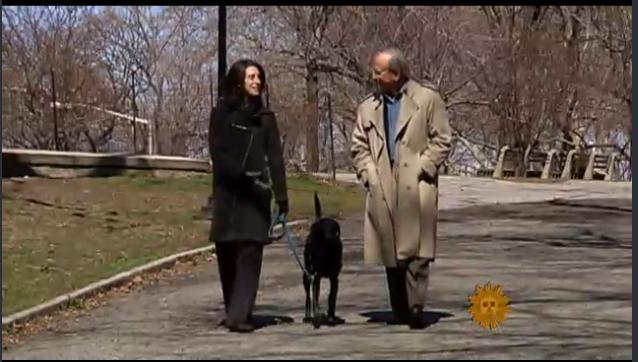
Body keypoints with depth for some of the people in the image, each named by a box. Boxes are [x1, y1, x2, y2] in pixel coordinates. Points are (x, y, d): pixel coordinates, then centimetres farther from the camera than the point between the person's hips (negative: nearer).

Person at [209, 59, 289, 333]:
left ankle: (239, 315, -15)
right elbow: (217, 153, -5)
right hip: (227, 193, -1)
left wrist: (281, 195, -4)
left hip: (255, 194, 1)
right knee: (227, 253, 0)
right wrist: (243, 176, -18)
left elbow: (275, 158, 6)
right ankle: (234, 311, 13)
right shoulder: (221, 113, 4)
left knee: (250, 252, -10)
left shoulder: (265, 117, 10)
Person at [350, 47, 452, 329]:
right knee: (391, 254, 5)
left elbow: (442, 140, 1)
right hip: (382, 191, 4)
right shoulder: (368, 107, 15)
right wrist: (369, 174, 1)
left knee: (416, 251, -10)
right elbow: (359, 148, 16)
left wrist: (422, 169, -8)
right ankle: (399, 310, 13)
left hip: (417, 189, -4)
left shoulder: (428, 99, 4)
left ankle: (415, 307, -7)